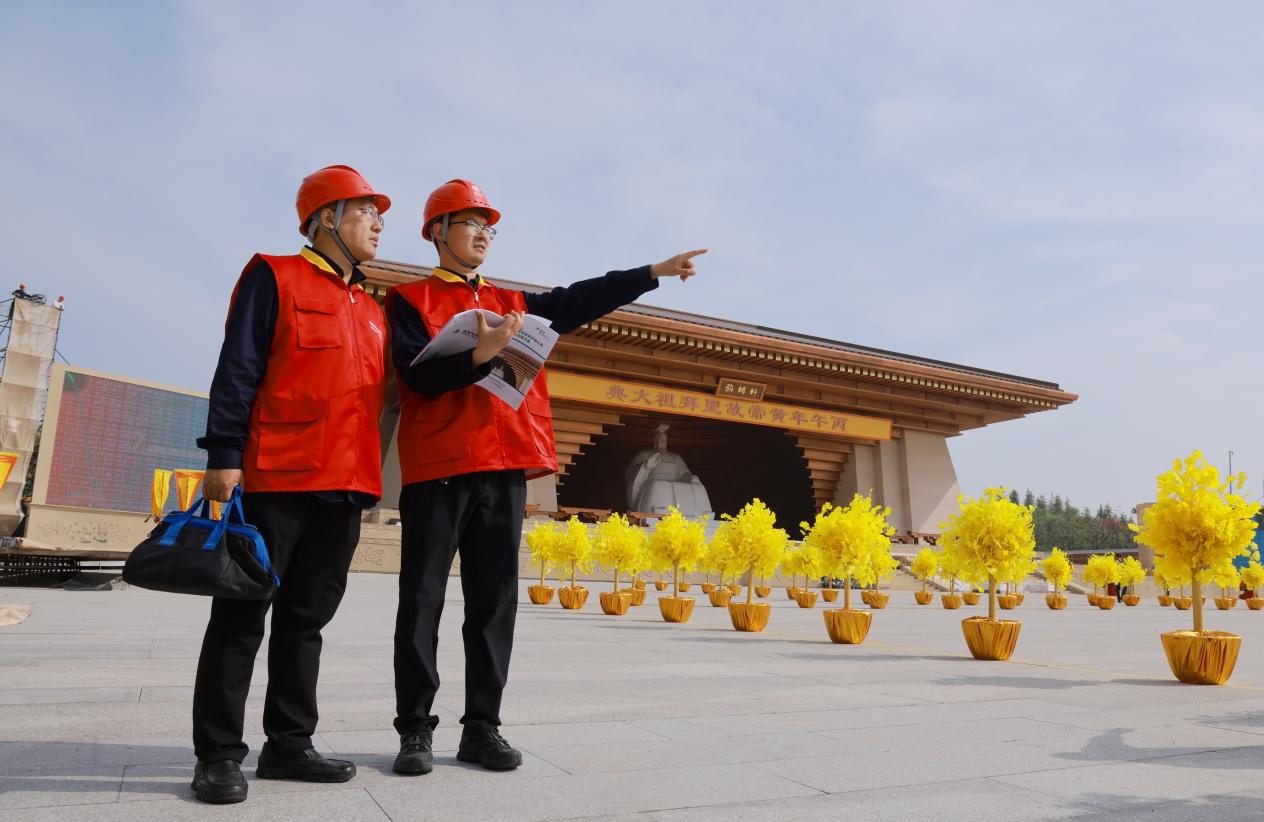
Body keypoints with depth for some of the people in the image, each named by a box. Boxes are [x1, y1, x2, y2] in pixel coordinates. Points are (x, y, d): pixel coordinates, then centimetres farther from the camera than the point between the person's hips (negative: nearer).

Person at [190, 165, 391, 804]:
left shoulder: (371, 310, 21)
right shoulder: (275, 278, 2)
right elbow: (236, 370, -5)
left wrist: (368, 476, 17)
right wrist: (224, 456, -12)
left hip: (345, 486, 7)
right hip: (275, 477, -6)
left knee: (307, 618, 10)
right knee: (243, 614, 0)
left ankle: (289, 744, 19)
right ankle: (219, 753, 10)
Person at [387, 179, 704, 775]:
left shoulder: (513, 303, 21)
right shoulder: (409, 300, 7)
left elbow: (580, 301, 12)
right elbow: (417, 374, -7)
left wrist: (655, 272, 8)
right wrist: (479, 355, -22)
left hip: (505, 469, 4)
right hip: (436, 469, -4)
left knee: (494, 602, 6)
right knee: (423, 602, 1)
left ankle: (482, 727, 15)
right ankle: (415, 731, 12)